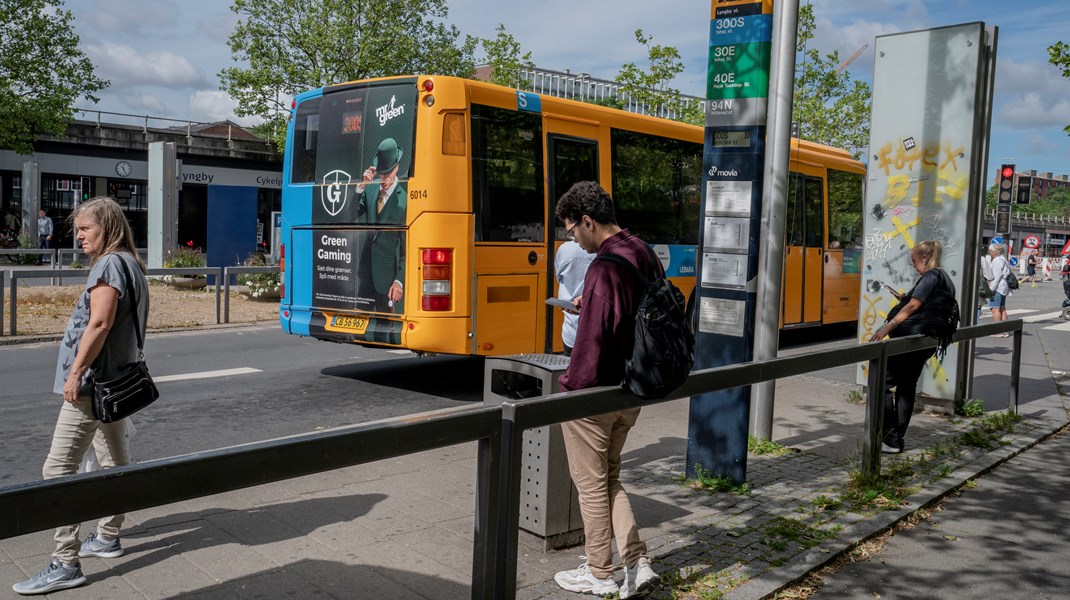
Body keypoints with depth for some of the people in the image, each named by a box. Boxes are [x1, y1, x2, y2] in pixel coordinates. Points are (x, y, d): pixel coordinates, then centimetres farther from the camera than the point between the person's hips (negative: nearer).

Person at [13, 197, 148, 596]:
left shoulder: (109, 264, -14)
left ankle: (65, 564, -7)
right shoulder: (129, 264, 15)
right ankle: (108, 537, 31)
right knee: (114, 462, 17)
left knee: (58, 470, -9)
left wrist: (75, 372, -20)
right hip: (114, 379, 11)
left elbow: (99, 324, -23)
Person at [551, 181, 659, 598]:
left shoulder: (605, 268, -23)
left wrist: (571, 388, -13)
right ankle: (637, 564, 18)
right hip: (631, 391, 9)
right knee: (609, 477, 21)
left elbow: (592, 339, -24)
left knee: (591, 484, 8)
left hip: (594, 393, -9)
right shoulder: (644, 254, 5)